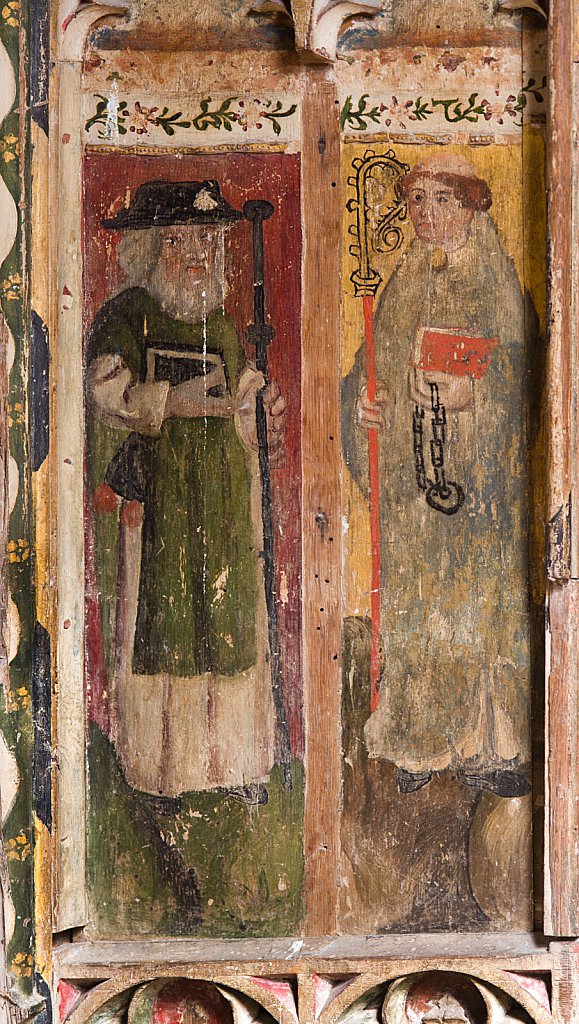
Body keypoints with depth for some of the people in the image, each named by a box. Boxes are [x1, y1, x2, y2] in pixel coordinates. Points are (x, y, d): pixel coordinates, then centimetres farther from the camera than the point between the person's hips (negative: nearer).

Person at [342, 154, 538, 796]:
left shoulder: (498, 288, 1)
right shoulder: (402, 287, 13)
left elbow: (521, 383, -4)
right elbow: (374, 370, 15)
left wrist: (470, 393, -21)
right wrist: (360, 402, -5)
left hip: (480, 471, -3)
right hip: (410, 472, 4)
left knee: (482, 595, -1)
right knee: (416, 602, 4)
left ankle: (494, 746, 10)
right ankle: (424, 744, 15)